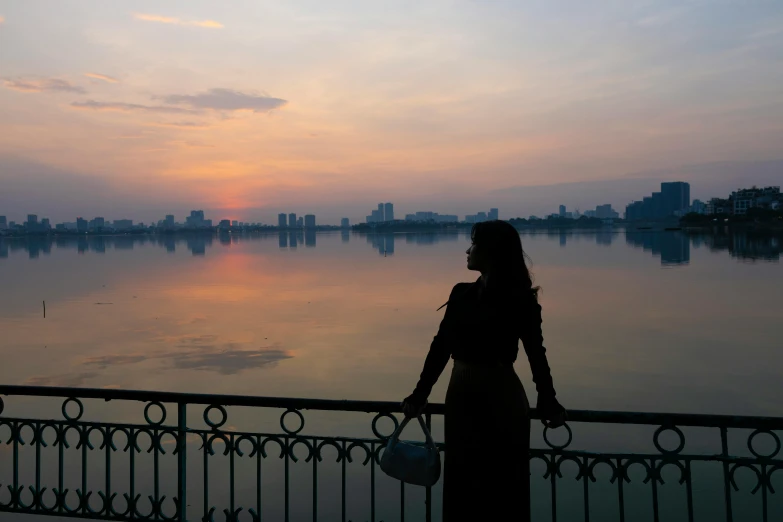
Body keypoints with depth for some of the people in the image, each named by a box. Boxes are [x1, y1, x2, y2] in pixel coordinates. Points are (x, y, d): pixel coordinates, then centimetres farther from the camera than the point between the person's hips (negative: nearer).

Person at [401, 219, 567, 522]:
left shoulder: (519, 300, -10)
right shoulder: (462, 294, 4)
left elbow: (536, 353, -10)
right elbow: (440, 346, 6)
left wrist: (548, 404, -15)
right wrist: (420, 394, 5)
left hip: (501, 398, -5)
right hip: (461, 396, 5)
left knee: (502, 486, 9)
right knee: (462, 484, 15)